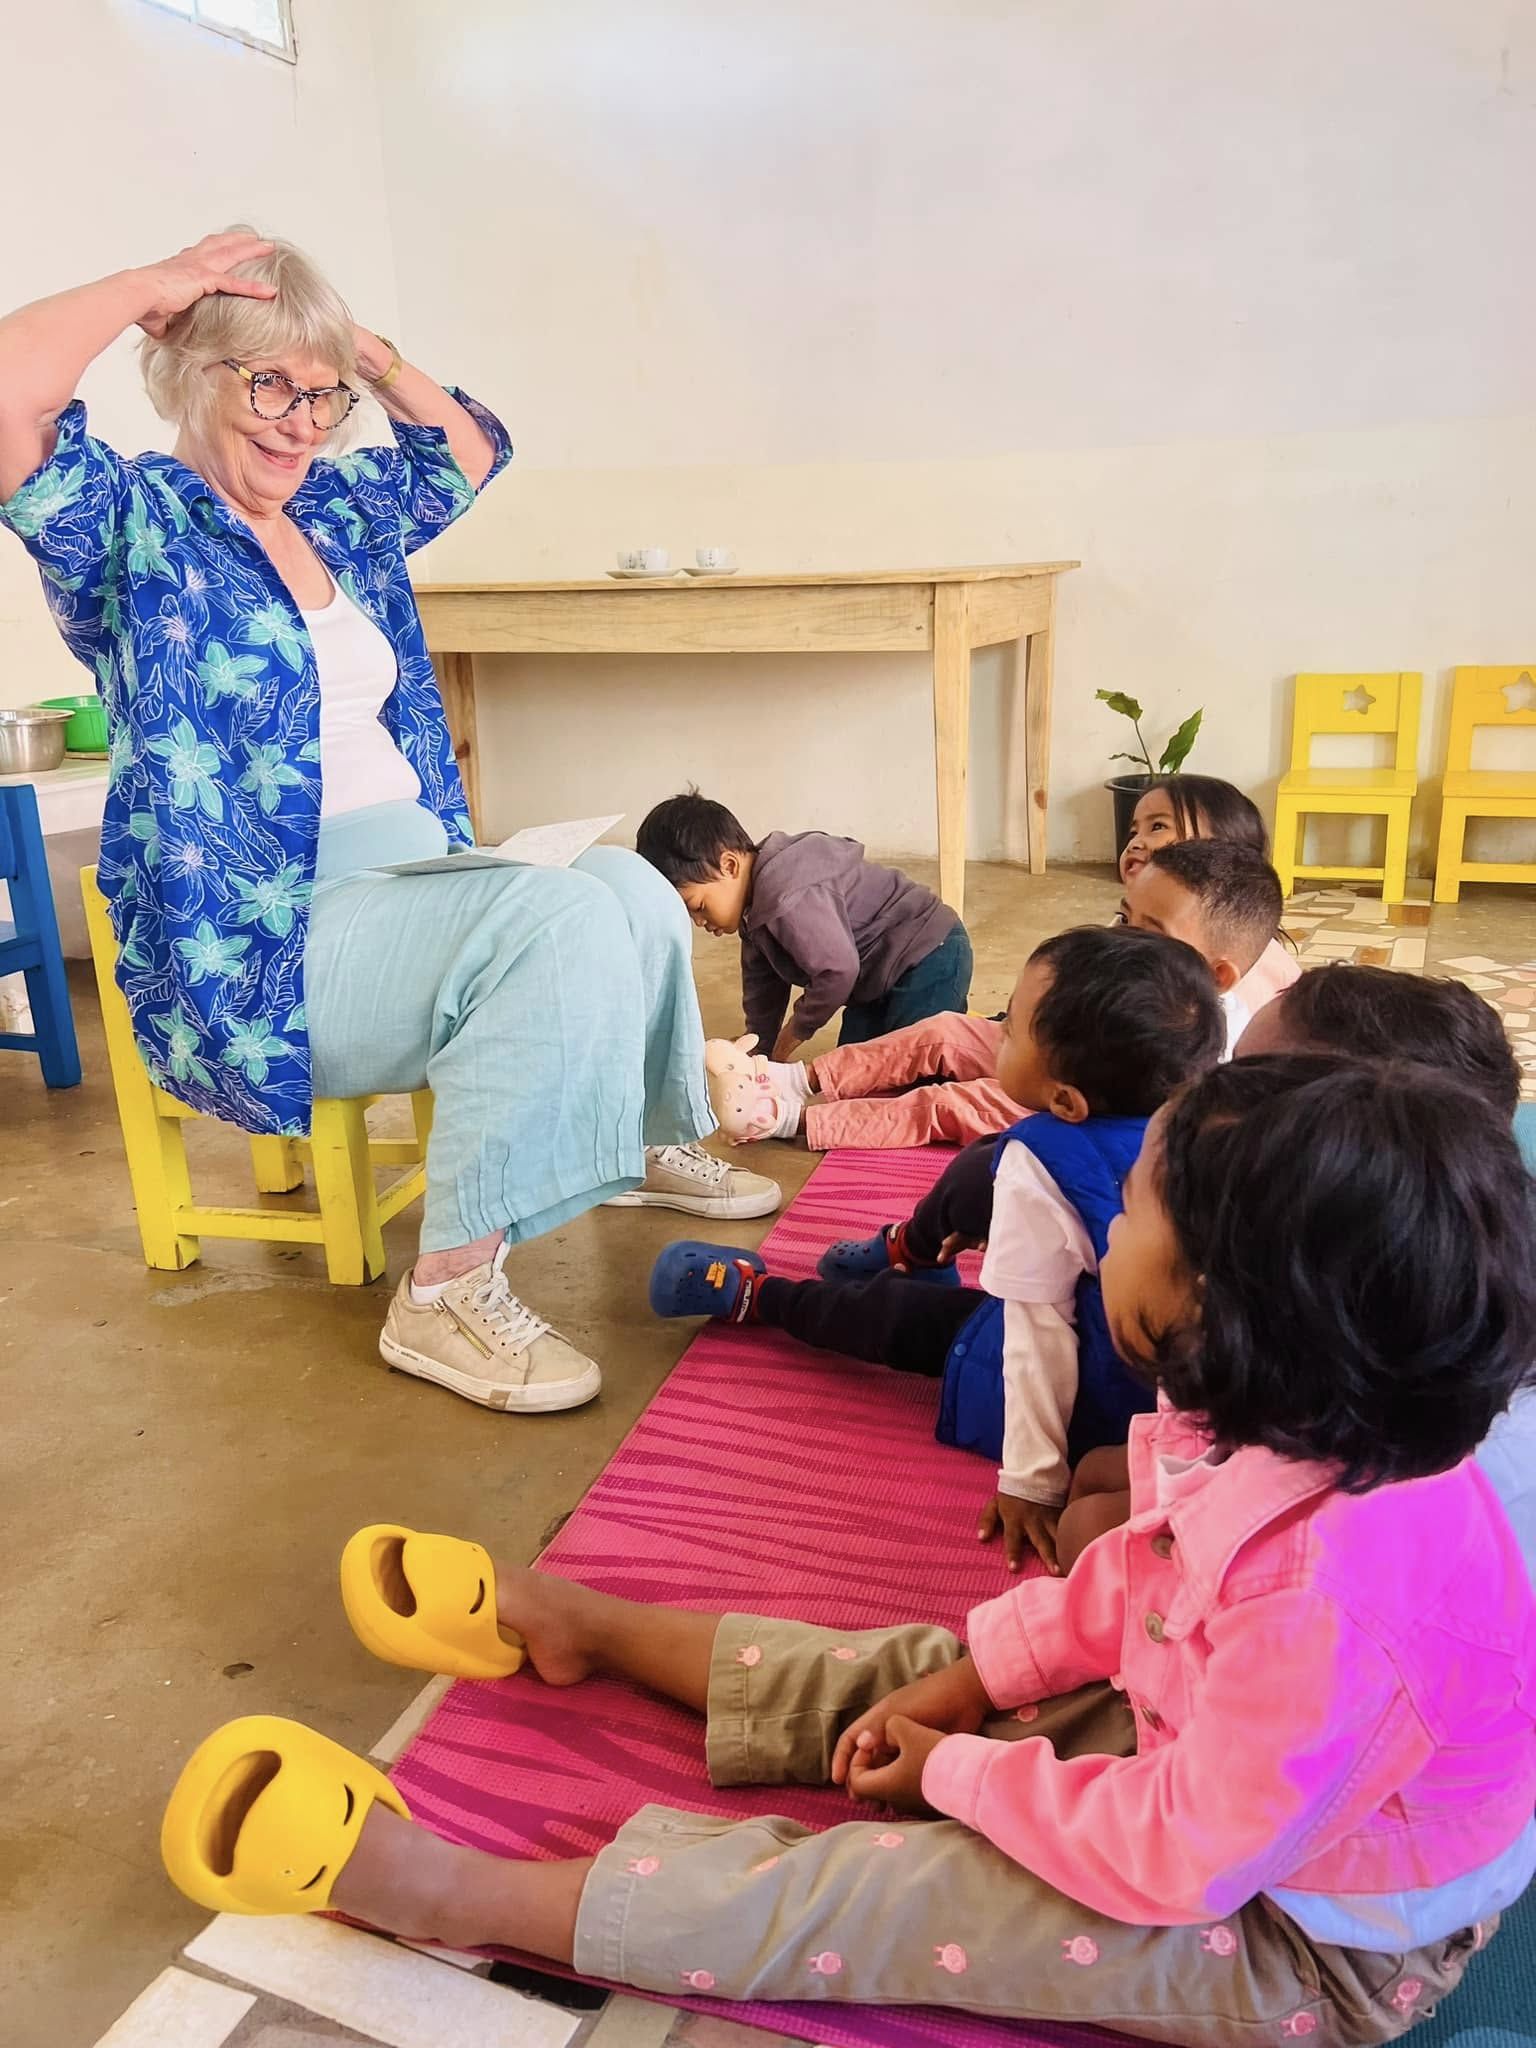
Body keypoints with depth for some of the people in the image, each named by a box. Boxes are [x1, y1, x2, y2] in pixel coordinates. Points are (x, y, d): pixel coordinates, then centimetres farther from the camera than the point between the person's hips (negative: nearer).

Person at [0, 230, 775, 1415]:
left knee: (634, 888, -1)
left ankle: (650, 1142, 24)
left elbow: (472, 448, 29)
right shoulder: (133, 525, -7)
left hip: (411, 873, 8)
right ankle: (447, 1295, -23)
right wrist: (153, 285, -13)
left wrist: (365, 351, 14)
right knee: (561, 918, -28)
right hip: (252, 950, -8)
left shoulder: (342, 513, 14)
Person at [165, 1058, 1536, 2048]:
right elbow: (1141, 1576, 1)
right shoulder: (1299, 1434, -14)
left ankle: (459, 1894, -1)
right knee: (924, 1675, 9)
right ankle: (592, 1629, 25)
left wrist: (961, 1773, -16)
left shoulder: (1333, 1592, -41)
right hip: (1216, 1754, 7)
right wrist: (977, 1674, -5)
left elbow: (1177, 1857, -30)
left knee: (867, 1892, -11)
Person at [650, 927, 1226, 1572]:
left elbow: (1039, 1329, -25)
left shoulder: (1040, 1161, -30)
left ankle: (757, 1295, 37)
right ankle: (911, 1253, 47)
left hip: (1097, 1416, -6)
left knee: (908, 1315, 14)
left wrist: (1032, 1480, -17)